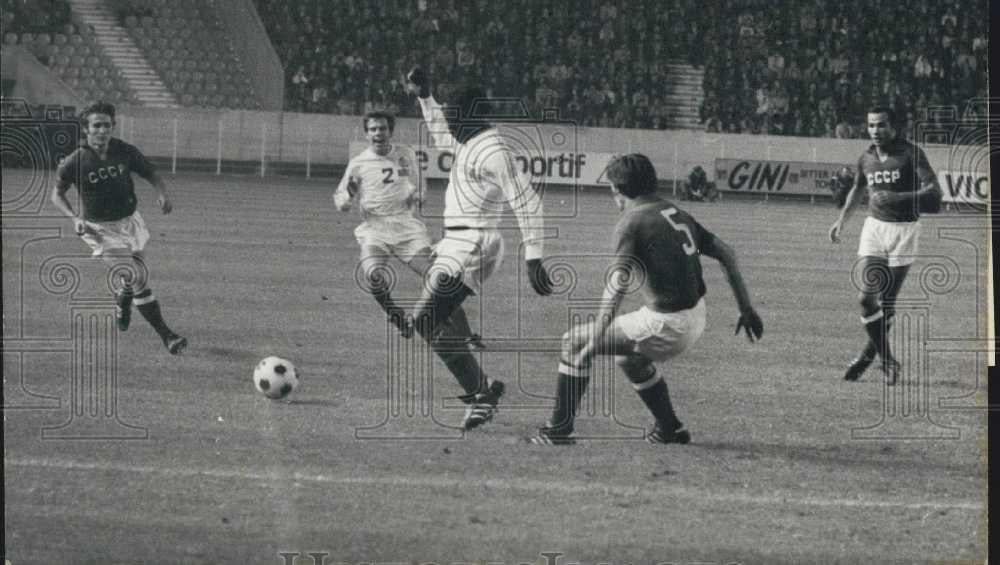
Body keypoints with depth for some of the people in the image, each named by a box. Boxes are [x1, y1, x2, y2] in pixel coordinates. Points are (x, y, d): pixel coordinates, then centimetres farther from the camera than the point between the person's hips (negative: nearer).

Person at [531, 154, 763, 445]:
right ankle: (670, 429, 36)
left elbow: (619, 282, -24)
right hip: (696, 319, 8)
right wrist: (746, 309, 17)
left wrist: (595, 339, -30)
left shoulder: (632, 222, -11)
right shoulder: (677, 214, 13)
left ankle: (560, 429, 0)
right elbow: (725, 253, 14)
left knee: (574, 342, 1)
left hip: (666, 325, -8)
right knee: (629, 357, 34)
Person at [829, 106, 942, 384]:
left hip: (904, 229, -4)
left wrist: (896, 197, -29)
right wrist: (841, 220, 23)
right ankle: (888, 361, 2)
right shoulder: (867, 158, 4)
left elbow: (933, 191, -20)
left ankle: (868, 356, 20)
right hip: (874, 227, 4)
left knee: (887, 304, 0)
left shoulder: (911, 154, -11)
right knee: (867, 298, -9)